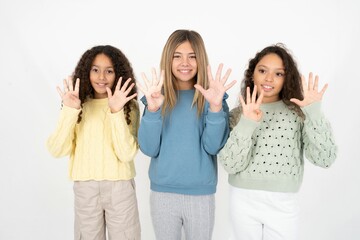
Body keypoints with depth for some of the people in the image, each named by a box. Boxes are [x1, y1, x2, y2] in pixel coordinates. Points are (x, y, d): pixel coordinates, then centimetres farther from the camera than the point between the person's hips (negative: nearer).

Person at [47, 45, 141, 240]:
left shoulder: (129, 106, -3)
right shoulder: (78, 105, 2)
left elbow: (127, 154, -15)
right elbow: (57, 151, -8)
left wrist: (116, 112, -22)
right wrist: (69, 111, -18)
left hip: (119, 187, -1)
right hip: (84, 188, 2)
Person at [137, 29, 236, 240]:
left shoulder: (211, 97, -4)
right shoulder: (158, 96, -2)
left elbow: (213, 146, -14)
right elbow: (149, 149, -9)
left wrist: (216, 106, -27)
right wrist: (152, 109, -23)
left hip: (201, 194, -1)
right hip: (162, 193, 1)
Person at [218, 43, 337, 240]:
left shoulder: (299, 113, -2)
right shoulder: (237, 114, -1)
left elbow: (325, 159, -11)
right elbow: (230, 165, -11)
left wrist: (314, 113, -20)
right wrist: (246, 124, -23)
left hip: (284, 205, 0)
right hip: (244, 202, 0)